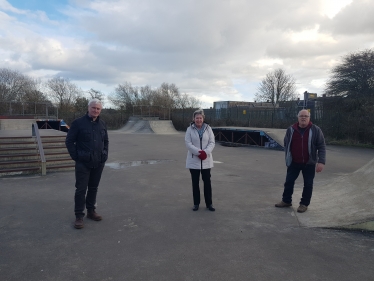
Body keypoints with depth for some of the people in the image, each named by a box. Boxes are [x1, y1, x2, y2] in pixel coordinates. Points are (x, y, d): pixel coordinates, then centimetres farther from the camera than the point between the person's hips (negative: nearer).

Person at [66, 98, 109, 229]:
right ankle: (79, 216, 9)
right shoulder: (78, 123, -7)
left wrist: (105, 154, 9)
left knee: (93, 188, 14)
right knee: (81, 189, -1)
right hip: (83, 163, -5)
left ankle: (91, 211, 28)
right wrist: (76, 157, -9)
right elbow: (69, 141, -5)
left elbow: (106, 141, 20)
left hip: (99, 163, 5)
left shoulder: (102, 124, 9)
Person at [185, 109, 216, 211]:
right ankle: (196, 203, 22)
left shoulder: (208, 128, 1)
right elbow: (188, 143, -10)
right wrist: (199, 152, -21)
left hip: (206, 160, 1)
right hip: (193, 160, -1)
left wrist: (205, 152, -18)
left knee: (207, 182, 7)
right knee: (195, 182, 9)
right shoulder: (190, 129, -3)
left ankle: (209, 203, 19)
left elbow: (212, 142, -2)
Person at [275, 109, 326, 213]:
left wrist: (321, 162, -16)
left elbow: (321, 146, -7)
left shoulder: (316, 130, -7)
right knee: (289, 181, 9)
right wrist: (288, 159, 6)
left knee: (308, 184, 7)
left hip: (309, 163, -2)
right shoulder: (291, 129, -1)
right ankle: (286, 200, 25)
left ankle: (304, 204, 23)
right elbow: (286, 145, 7)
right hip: (294, 162, 2)